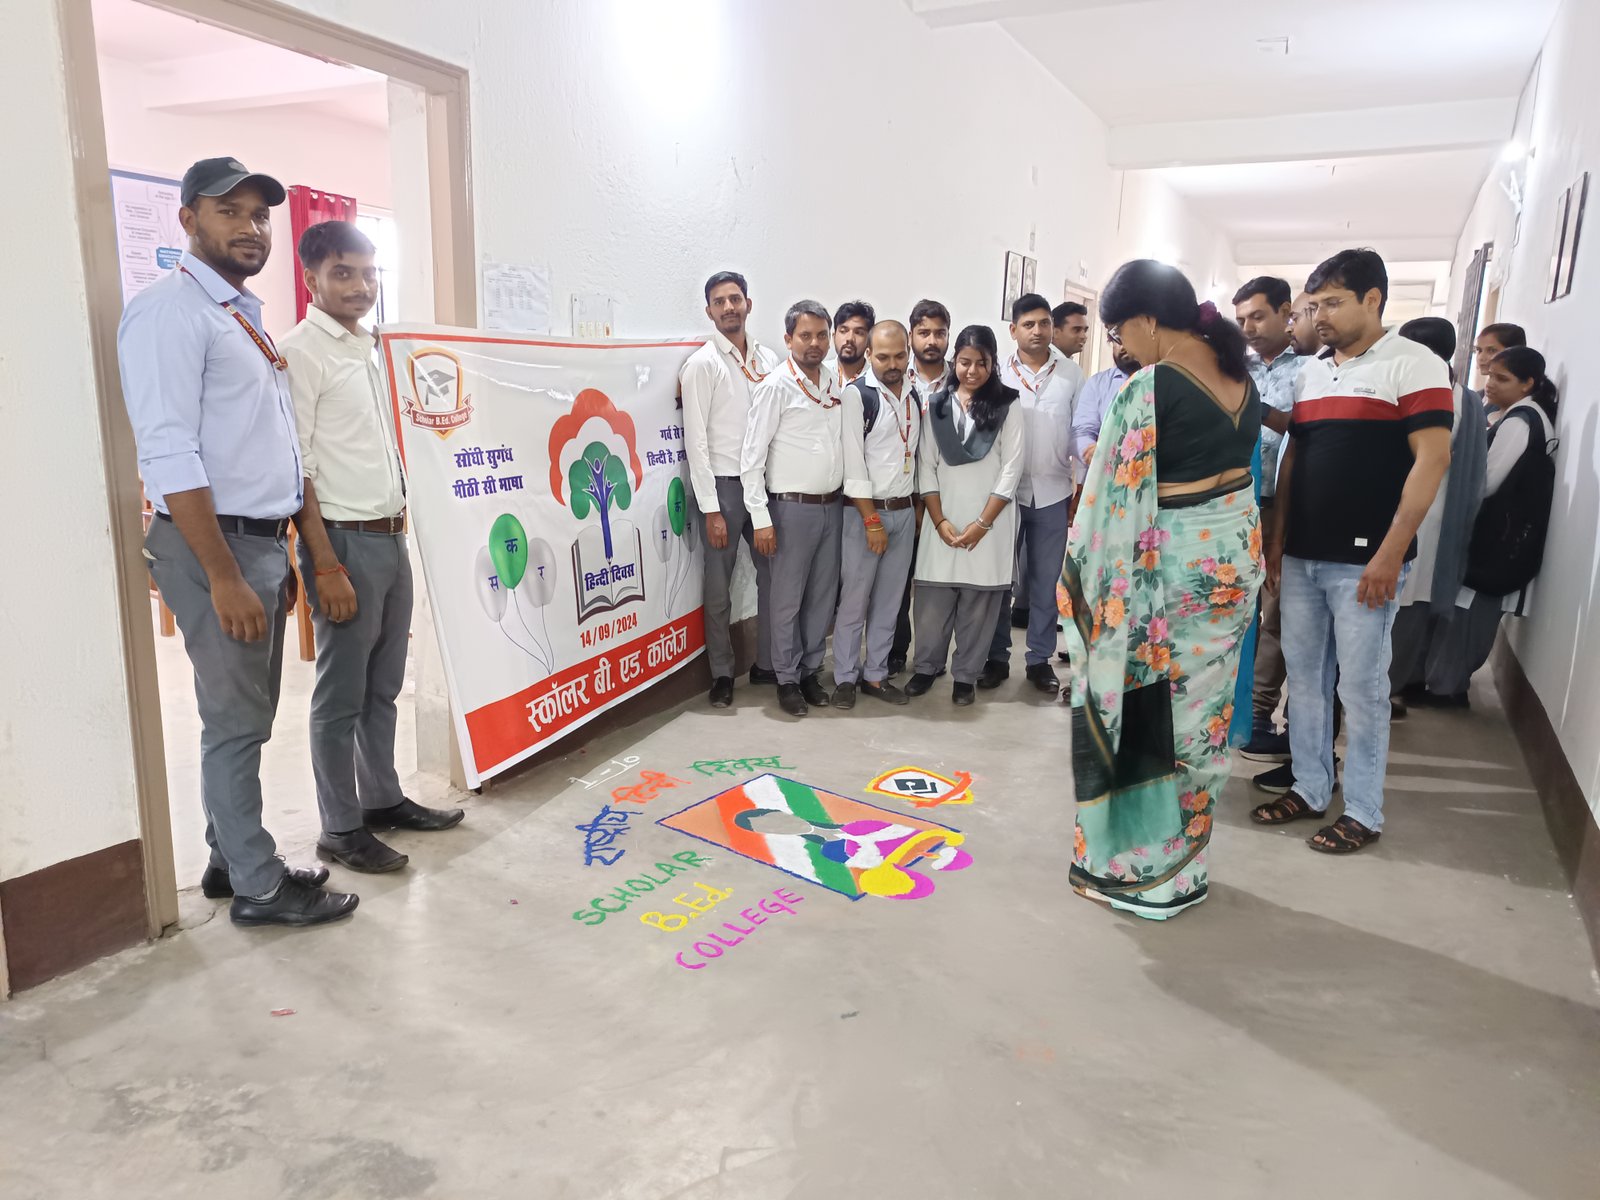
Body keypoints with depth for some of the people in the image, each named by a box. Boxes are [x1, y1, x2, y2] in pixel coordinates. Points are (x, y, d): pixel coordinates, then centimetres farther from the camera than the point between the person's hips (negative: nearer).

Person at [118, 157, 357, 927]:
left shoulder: (246, 317, 17)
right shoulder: (170, 311, -11)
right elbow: (168, 455, -19)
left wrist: (315, 555, 17)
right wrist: (224, 576, -22)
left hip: (264, 542, 9)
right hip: (214, 546, -9)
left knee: (247, 717, 15)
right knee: (236, 722, 0)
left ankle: (232, 859, 29)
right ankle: (258, 887, 12)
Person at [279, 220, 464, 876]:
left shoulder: (368, 349, 15)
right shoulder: (302, 352, -9)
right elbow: (294, 468, -15)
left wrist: (400, 521, 16)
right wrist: (326, 566, -19)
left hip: (391, 538, 8)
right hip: (346, 542, -8)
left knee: (383, 687, 16)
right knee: (341, 698, 1)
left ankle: (382, 799, 28)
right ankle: (340, 828, 12)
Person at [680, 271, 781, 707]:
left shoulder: (768, 359, 9)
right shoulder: (702, 364, -5)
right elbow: (696, 440, -9)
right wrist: (711, 509, -13)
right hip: (724, 485, -4)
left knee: (773, 576, 9)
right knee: (719, 586, 4)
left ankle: (766, 663, 25)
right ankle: (722, 673, 18)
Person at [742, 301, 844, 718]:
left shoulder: (836, 383, 7)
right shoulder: (775, 387, -10)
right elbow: (752, 456, -11)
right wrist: (761, 518, -14)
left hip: (832, 506, 5)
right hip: (793, 508, -5)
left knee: (823, 596, 13)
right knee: (788, 599, 4)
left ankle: (810, 671, 27)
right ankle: (787, 679, 19)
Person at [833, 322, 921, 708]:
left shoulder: (913, 395, 9)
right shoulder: (857, 395, -10)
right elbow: (853, 462, -14)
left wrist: (918, 508, 10)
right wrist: (872, 520, -16)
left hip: (904, 512, 6)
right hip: (865, 512, -6)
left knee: (889, 601, 11)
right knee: (854, 600, 0)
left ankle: (876, 675, 21)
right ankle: (845, 678, 13)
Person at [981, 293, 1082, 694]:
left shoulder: (1072, 374, 1)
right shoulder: (999, 374, -1)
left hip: (1053, 494, 1)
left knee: (1045, 581, 9)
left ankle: (1040, 659, 20)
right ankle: (996, 657, 18)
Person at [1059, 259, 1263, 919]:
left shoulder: (1148, 388, -19)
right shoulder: (1239, 373, 5)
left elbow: (1115, 496, -16)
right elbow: (1236, 456, 11)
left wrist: (1084, 577, -5)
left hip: (1168, 568, -8)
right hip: (1234, 556, 8)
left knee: (1139, 713, 6)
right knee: (1200, 712, 16)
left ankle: (1139, 869, 19)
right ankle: (1183, 863, 31)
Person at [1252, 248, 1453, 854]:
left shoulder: (1413, 365, -6)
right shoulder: (1310, 373, 13)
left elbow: (1432, 459, -13)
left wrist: (1391, 552, -18)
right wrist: (1276, 538, 10)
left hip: (1363, 560, -6)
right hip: (1301, 556, 6)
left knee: (1361, 685, 2)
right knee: (1303, 676, 12)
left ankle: (1364, 812, 15)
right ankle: (1309, 788, 26)